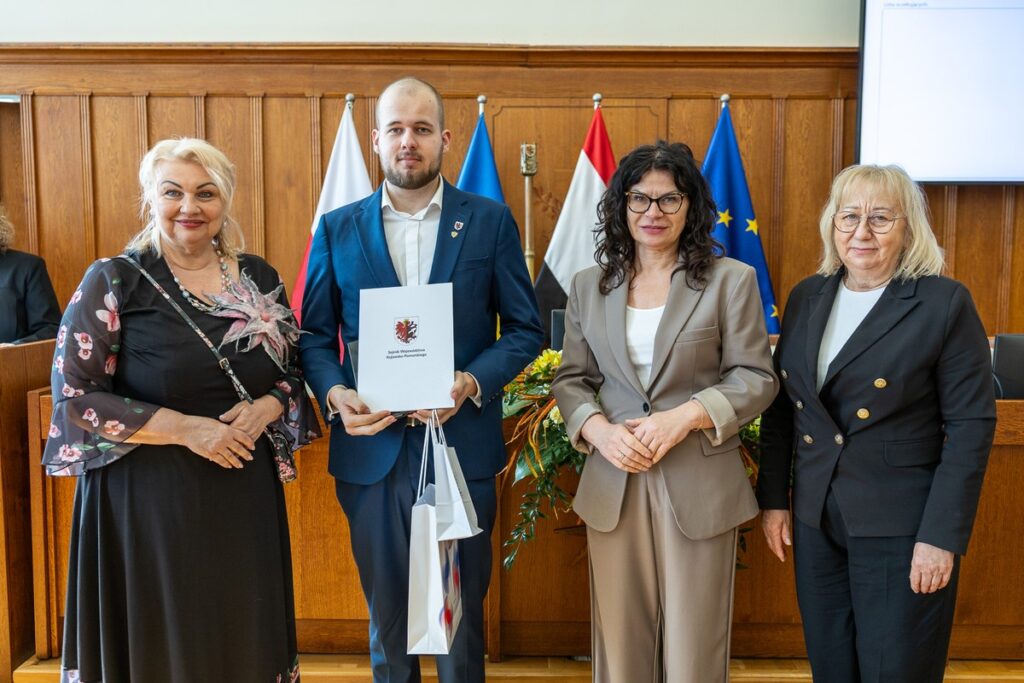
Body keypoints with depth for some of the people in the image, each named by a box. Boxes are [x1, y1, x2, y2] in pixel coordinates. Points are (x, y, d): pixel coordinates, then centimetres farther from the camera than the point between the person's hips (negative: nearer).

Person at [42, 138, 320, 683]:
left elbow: (293, 371, 12)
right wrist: (184, 428, -17)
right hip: (147, 496, -3)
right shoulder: (113, 281, -6)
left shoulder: (259, 279, 5)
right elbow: (74, 396, -8)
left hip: (245, 494, 3)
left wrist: (265, 409, -11)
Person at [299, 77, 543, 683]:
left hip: (463, 445, -1)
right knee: (386, 610, 16)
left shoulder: (491, 221, 1)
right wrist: (335, 394, -13)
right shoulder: (337, 229, 5)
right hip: (372, 451, 1)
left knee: (462, 610, 13)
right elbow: (315, 335, 7)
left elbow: (525, 330, 0)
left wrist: (470, 383, -16)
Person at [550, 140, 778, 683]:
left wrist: (685, 416, -17)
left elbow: (755, 379, -2)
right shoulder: (589, 286, 10)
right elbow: (570, 379, 9)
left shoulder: (731, 280, 1)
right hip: (613, 484, 3)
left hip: (699, 487, -2)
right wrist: (597, 428, -11)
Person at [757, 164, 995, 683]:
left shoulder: (945, 303, -9)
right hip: (816, 521, 5)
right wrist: (773, 499, 7)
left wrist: (942, 536, -14)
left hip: (901, 529, -5)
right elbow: (781, 408, 10)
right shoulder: (806, 297, 6)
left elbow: (971, 426, -10)